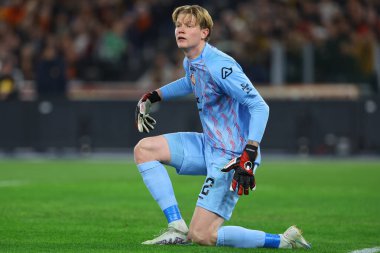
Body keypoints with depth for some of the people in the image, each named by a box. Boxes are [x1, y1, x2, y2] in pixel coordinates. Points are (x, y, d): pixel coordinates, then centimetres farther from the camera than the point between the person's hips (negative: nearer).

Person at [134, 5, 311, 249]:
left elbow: (260, 107, -26)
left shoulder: (219, 66, -22)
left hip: (230, 156, -9)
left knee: (200, 236, -12)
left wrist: (249, 155, -35)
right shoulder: (190, 62, 7)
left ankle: (284, 241, -3)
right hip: (209, 146, 9)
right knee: (144, 149, 5)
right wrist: (152, 97, 29)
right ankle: (177, 227, 1)